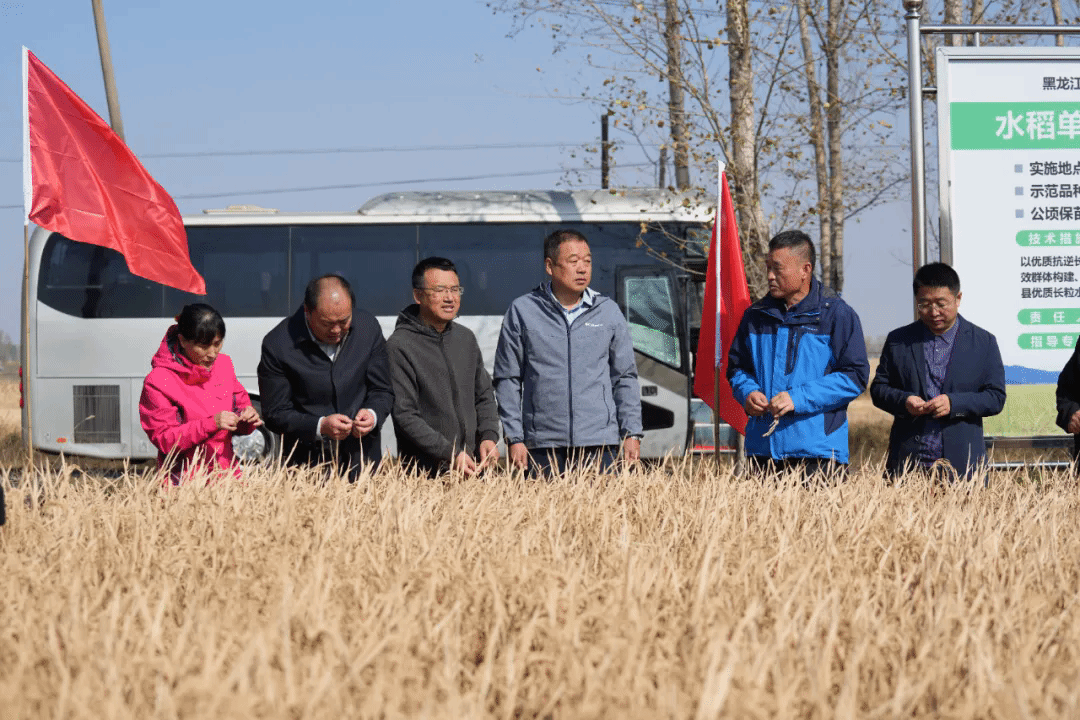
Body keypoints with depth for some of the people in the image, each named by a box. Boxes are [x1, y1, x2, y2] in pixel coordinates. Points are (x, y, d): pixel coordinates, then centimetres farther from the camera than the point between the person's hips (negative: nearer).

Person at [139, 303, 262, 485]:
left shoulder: (223, 364, 11)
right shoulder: (158, 382, -6)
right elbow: (164, 439, -10)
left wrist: (247, 419, -2)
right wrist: (211, 424, -19)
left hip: (228, 475, 5)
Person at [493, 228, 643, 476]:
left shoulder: (608, 311, 11)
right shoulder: (523, 311, 5)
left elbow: (625, 378, 15)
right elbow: (507, 380, 6)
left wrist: (632, 433, 6)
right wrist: (514, 438, -1)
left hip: (600, 445, 1)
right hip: (543, 447, -1)